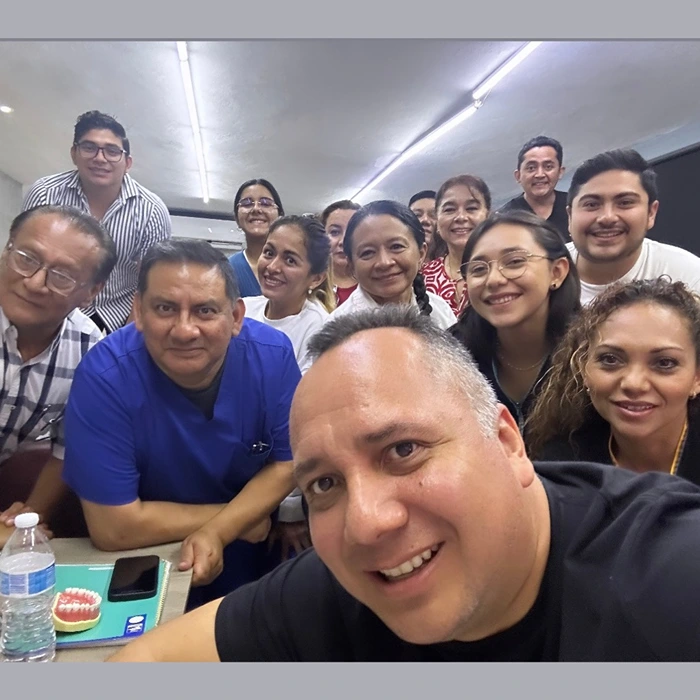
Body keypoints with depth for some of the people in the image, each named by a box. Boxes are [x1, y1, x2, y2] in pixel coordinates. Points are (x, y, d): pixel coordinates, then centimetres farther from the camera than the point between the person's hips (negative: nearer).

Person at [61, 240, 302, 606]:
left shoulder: (273, 354, -20)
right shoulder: (103, 376, -26)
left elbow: (287, 463, -9)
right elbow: (112, 527, -24)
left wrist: (217, 531, -23)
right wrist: (245, 513, -17)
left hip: (244, 558, -1)